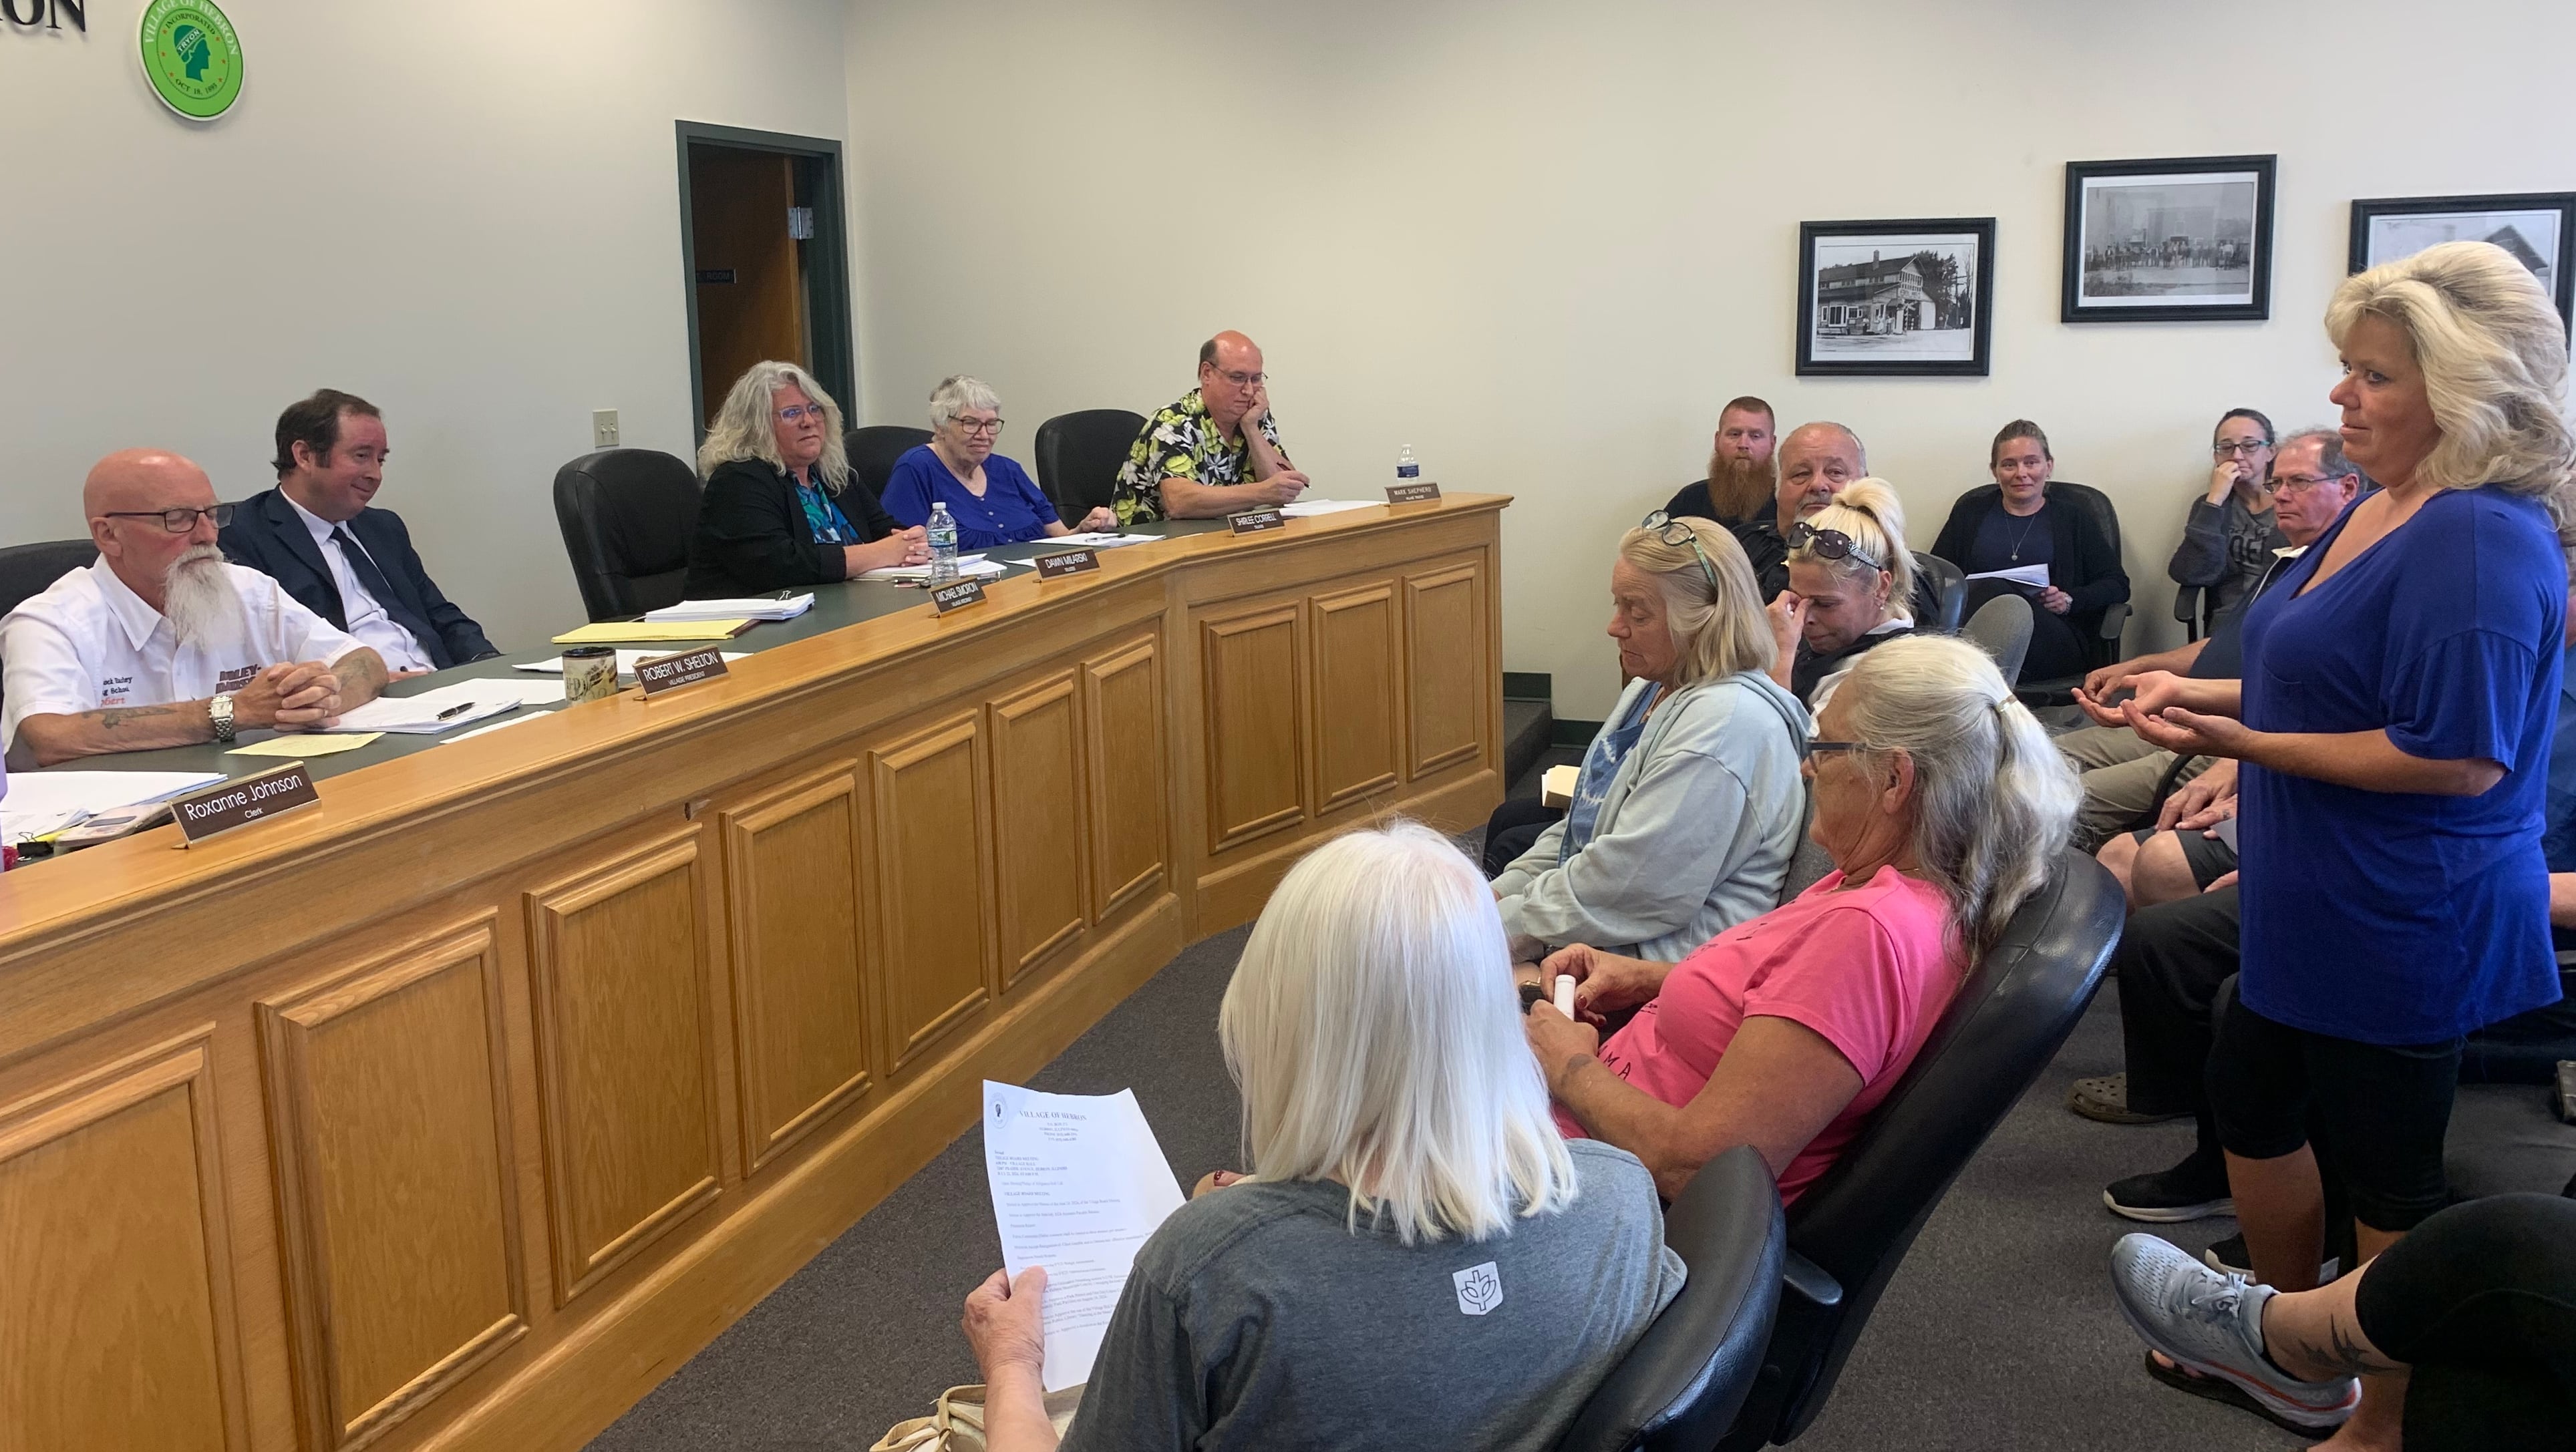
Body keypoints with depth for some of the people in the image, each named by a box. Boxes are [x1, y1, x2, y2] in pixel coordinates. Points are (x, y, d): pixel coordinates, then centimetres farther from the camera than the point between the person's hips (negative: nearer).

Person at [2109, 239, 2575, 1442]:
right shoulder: (2382, 510, 8)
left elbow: (2457, 757, -28)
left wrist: (2249, 745, -24)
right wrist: (2208, 695, 7)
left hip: (2403, 928, -10)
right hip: (2316, 911, 10)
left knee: (2385, 1170, 6)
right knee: (2249, 1099, 22)